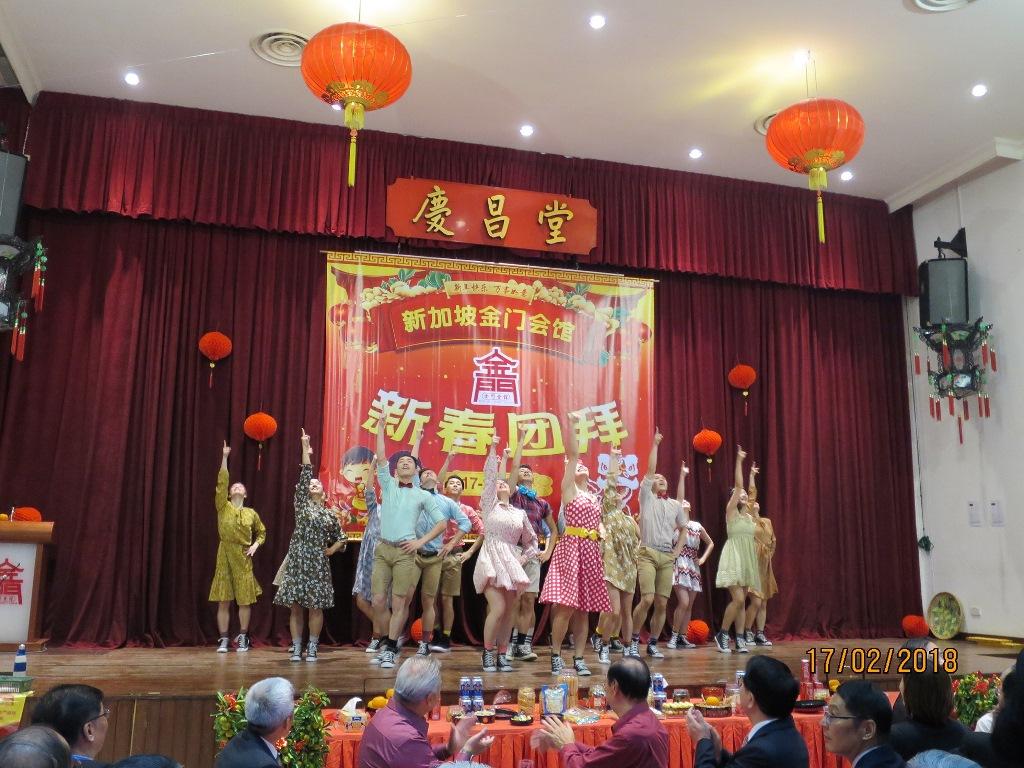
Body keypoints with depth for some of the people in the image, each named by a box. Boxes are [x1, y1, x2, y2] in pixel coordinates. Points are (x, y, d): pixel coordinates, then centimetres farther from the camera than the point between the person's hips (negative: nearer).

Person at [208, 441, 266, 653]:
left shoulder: (251, 513, 7)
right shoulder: (222, 507, 3)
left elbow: (262, 532, 20)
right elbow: (221, 483, -6)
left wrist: (256, 545, -1)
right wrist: (224, 457, -11)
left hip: (244, 558, 1)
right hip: (225, 557, -1)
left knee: (245, 600, 1)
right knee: (223, 601, 0)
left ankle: (243, 638, 13)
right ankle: (224, 639, 8)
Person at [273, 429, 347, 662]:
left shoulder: (330, 515, 12)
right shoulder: (302, 503, 7)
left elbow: (341, 537, 22)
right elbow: (304, 475, 0)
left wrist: (332, 549, 3)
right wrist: (305, 448, -5)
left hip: (318, 562, 1)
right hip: (298, 559, -1)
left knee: (315, 606, 0)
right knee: (296, 605, 0)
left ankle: (312, 647, 9)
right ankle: (296, 646, 8)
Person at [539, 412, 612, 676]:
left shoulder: (594, 497, 21)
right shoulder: (568, 488, 3)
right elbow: (572, 455, -5)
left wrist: (602, 532, 0)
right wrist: (571, 426, -9)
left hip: (591, 551, 6)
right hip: (571, 548, -6)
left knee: (584, 608, 6)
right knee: (566, 607, -11)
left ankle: (579, 659, 11)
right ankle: (556, 656, 1)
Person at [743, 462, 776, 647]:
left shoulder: (767, 522, 14)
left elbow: (773, 541, 21)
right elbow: (751, 492, -7)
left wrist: (769, 555, 5)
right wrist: (752, 475, -8)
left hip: (765, 565, 6)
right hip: (753, 564, -6)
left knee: (764, 602, 6)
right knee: (756, 601, -12)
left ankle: (759, 635, 11)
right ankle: (746, 633, 0)